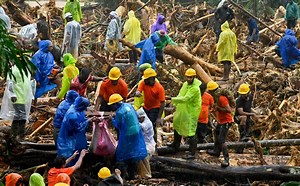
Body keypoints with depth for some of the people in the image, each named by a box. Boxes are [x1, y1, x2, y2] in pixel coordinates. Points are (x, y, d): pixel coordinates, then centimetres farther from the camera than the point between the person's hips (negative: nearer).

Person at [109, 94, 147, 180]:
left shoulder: (119, 112, -20)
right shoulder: (129, 106, 4)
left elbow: (117, 125, -11)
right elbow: (136, 117, 15)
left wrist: (112, 119, 6)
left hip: (127, 135, -8)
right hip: (137, 132, 8)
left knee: (122, 155, 5)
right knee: (134, 153, 14)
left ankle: (122, 175, 6)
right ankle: (132, 175, 23)